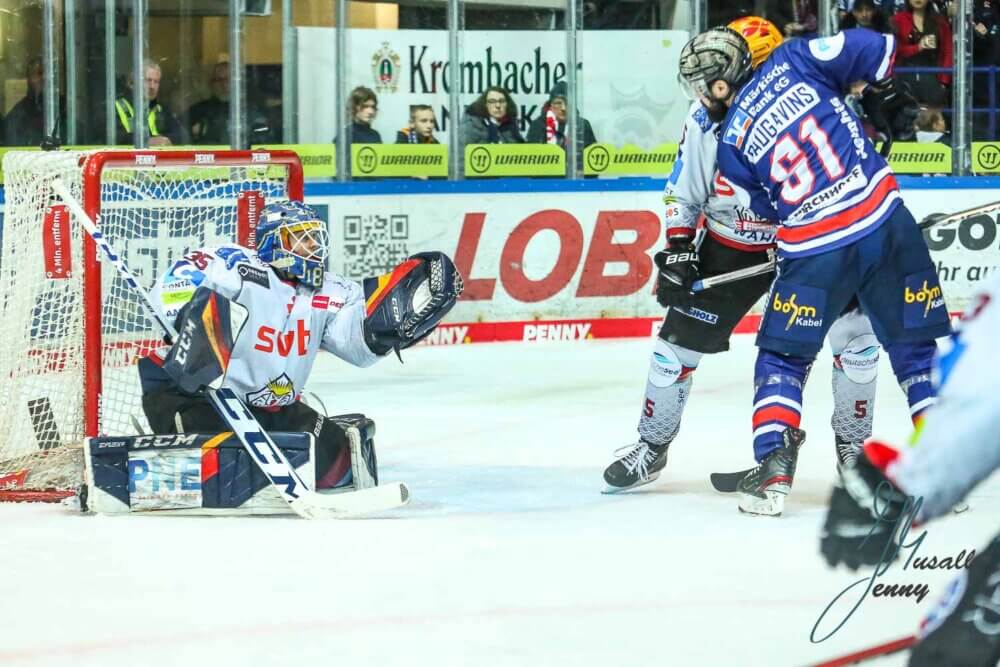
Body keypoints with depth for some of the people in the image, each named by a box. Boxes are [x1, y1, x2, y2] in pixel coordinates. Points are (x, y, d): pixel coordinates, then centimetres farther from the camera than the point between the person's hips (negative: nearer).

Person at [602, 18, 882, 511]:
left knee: (856, 335, -11)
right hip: (728, 250, 1)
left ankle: (852, 445, 8)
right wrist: (676, 249, -8)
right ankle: (651, 446, 18)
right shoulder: (706, 121, -13)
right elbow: (683, 193, -1)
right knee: (679, 341, -1)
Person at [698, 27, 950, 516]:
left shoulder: (730, 145, 2)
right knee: (915, 347, 13)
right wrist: (882, 97, 16)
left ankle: (774, 464, 1)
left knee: (781, 358, 15)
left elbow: (764, 208, 10)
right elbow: (873, 47, -1)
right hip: (885, 218, 2)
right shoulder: (793, 62, 2)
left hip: (815, 250, -2)